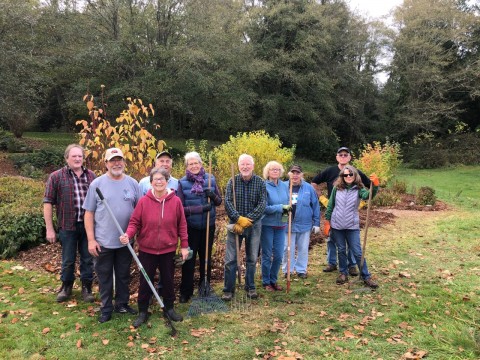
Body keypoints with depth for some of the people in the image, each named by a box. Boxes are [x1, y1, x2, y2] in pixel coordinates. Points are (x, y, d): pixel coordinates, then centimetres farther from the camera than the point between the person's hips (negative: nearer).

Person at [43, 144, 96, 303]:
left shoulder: (91, 176, 6)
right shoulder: (56, 176, -2)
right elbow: (48, 203, -2)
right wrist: (49, 229, -5)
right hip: (67, 226, -2)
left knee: (88, 259, 10)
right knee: (68, 260, 12)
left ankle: (86, 287, 26)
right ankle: (66, 286, 32)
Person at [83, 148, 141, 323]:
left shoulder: (133, 183, 0)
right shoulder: (97, 184, -5)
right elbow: (89, 213, -4)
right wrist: (91, 239, -8)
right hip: (103, 242, -2)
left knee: (123, 275, 17)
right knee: (105, 277, 11)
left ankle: (122, 304, 34)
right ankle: (106, 308, 27)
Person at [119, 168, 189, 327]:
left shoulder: (175, 201, -6)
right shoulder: (143, 201, -7)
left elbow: (182, 225, 0)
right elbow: (134, 222, -4)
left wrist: (184, 245, 0)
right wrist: (128, 234, -23)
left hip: (168, 250, 1)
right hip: (147, 250, 0)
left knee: (168, 280, 15)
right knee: (145, 282, 10)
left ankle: (169, 309, 33)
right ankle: (142, 312, 27)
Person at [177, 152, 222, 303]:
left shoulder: (210, 179, -1)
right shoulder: (182, 183, -9)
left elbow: (219, 201, 5)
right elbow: (180, 208, -12)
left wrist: (213, 196, -17)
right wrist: (201, 208, -22)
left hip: (208, 226, 3)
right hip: (190, 227, -3)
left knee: (206, 258, 16)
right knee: (189, 260, 6)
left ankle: (205, 289, 32)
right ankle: (185, 292, 20)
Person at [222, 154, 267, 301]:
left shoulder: (260, 182, -1)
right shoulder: (233, 181, -1)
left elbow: (262, 205, -8)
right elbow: (227, 202, -9)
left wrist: (247, 220, -16)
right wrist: (239, 219, -20)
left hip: (254, 225, 1)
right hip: (235, 224, -1)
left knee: (252, 258, 11)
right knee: (230, 258, 0)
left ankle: (250, 287, 26)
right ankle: (228, 289, 13)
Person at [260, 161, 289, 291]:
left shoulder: (284, 186, 5)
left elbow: (288, 204, 12)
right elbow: (264, 208, -14)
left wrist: (287, 212, -10)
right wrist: (281, 207, -21)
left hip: (281, 225, 5)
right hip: (267, 225, -5)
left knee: (278, 256, 11)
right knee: (267, 255, 6)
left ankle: (273, 280, 28)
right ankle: (266, 282, 21)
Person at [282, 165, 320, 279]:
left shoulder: (308, 188, -3)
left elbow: (315, 206, 2)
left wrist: (316, 223, 2)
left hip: (304, 224, 1)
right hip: (288, 224, -1)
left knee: (303, 249, 12)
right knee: (288, 249, 7)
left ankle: (301, 270, 27)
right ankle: (287, 270, 22)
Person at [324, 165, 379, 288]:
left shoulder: (358, 189, -5)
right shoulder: (337, 188, -1)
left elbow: (368, 195, -28)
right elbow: (330, 206, 5)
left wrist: (375, 185, -47)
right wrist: (327, 222, 5)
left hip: (352, 226, -1)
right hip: (337, 225, 2)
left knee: (358, 252, 1)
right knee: (341, 250, 13)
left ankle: (366, 277, 12)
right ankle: (343, 273, 28)